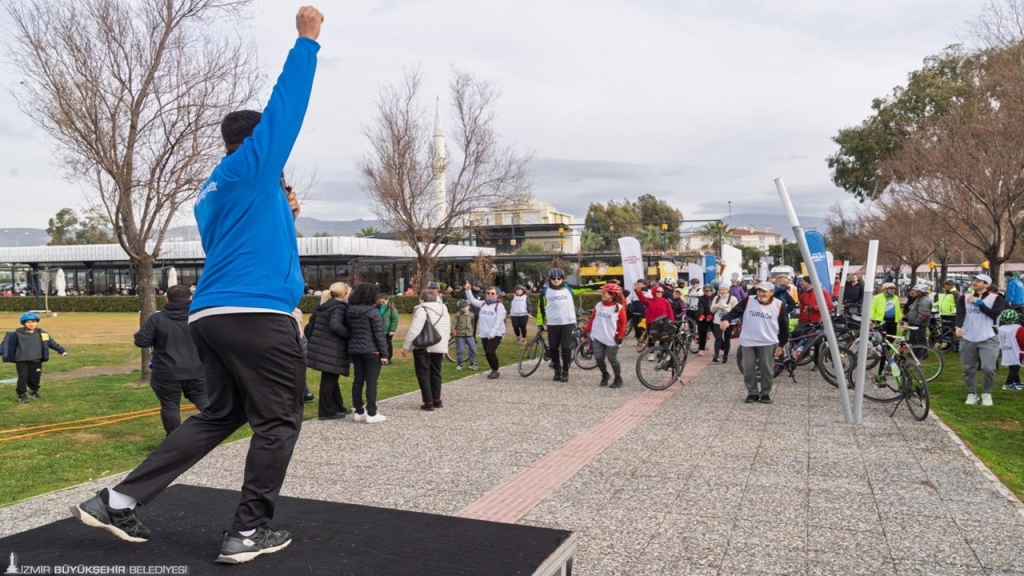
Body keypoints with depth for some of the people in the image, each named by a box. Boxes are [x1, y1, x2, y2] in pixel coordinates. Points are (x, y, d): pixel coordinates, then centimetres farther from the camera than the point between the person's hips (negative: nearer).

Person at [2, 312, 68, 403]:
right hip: (22, 361, -2)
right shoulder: (18, 334, -4)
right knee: (23, 378, -2)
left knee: (35, 377, 9)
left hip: (36, 361, 2)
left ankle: (34, 392, 30)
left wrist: (61, 350, 3)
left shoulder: (42, 334, 1)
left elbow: (51, 343, 7)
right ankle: (21, 395, 12)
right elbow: (9, 345, 5)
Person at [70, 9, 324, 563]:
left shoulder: (211, 192, 22)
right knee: (278, 420, 3)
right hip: (256, 314, -9)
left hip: (210, 315, 9)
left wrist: (282, 215, 24)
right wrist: (307, 39, 5)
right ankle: (247, 532, 7)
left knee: (220, 416, 18)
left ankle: (117, 501, 17)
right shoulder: (251, 166, 0)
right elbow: (285, 105, -1)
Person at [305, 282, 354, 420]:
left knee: (331, 378, 18)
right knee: (329, 379, -1)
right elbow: (335, 325, -28)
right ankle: (326, 411, 6)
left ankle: (338, 407, 28)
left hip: (320, 347, 9)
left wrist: (313, 340, 23)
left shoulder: (323, 306, 15)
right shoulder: (340, 307, -12)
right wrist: (350, 335, -16)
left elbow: (311, 324, 18)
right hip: (331, 350, -9)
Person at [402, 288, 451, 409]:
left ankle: (428, 403, -1)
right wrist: (444, 347, 22)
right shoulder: (444, 310, 11)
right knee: (435, 373, 17)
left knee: (423, 374, 2)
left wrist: (405, 346, -13)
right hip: (439, 346, 6)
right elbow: (447, 330, 15)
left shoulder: (422, 310, -12)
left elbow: (414, 329, -19)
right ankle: (437, 400, 22)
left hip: (423, 347, -6)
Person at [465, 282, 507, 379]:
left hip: (496, 334, -6)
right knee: (487, 353, 7)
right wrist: (468, 290, -8)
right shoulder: (483, 303, 11)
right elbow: (472, 300, 8)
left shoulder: (499, 305, -6)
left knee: (490, 352, -18)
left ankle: (496, 371, -1)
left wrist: (492, 333, -20)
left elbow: (499, 320, -13)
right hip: (484, 334, 6)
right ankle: (494, 370, 25)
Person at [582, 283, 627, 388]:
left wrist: (620, 336, -10)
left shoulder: (619, 308, -7)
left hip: (611, 340, -4)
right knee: (599, 359, 4)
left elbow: (623, 323, -4)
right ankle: (605, 375, 28)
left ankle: (618, 379, 16)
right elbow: (592, 319, 10)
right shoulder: (598, 305, 6)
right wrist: (585, 331, 7)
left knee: (612, 360, 1)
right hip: (597, 338, 4)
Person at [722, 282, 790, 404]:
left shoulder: (779, 305, -3)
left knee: (766, 370, 4)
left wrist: (781, 345, 1)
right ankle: (752, 393, 18)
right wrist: (726, 319, -29)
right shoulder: (748, 301, -1)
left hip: (767, 343, -1)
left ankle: (765, 393, 19)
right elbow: (735, 311, -6)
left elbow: (784, 326, 3)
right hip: (748, 342, 1)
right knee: (748, 369, 4)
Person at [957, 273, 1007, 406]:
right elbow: (960, 313, -9)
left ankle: (986, 393, 11)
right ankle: (972, 394, 23)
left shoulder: (996, 298, 1)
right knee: (969, 369, 8)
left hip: (988, 339, -3)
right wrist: (958, 327, -27)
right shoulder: (964, 298, 8)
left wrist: (979, 303, -16)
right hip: (967, 339, 3)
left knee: (988, 368, -11)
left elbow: (995, 314, -16)